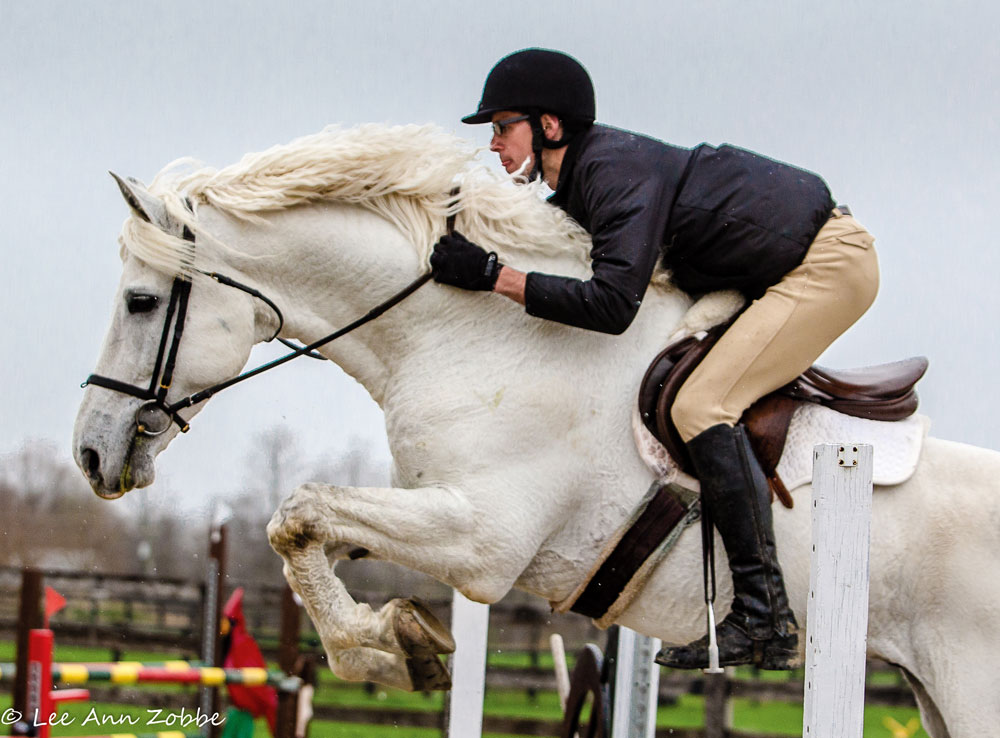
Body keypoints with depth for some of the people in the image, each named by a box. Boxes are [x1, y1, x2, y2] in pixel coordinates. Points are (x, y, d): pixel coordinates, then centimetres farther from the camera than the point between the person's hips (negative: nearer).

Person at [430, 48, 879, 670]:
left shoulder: (619, 172, -22)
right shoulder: (580, 180, 9)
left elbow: (612, 305, -32)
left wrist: (494, 275, -30)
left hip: (831, 262, -11)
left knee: (700, 405, -19)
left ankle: (765, 620, -21)